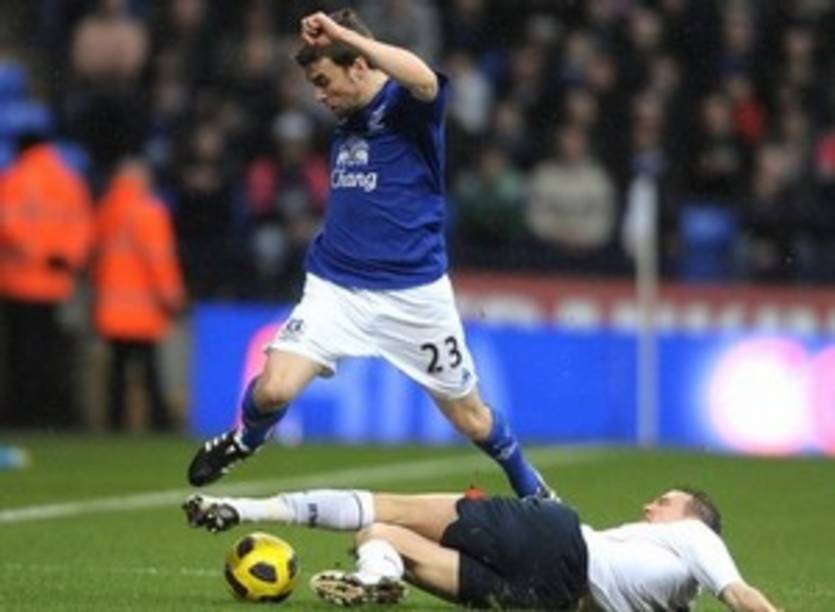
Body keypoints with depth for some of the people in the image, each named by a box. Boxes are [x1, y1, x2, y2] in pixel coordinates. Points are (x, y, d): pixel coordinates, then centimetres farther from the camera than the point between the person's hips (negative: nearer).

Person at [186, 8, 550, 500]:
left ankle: (531, 489, 35)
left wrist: (343, 34, -33)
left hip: (413, 294, -4)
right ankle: (242, 442, 15)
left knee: (471, 418, 8)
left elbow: (424, 79, -36)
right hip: (337, 288, 5)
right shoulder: (347, 122, 11)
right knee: (273, 390, -17)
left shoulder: (407, 106, -10)